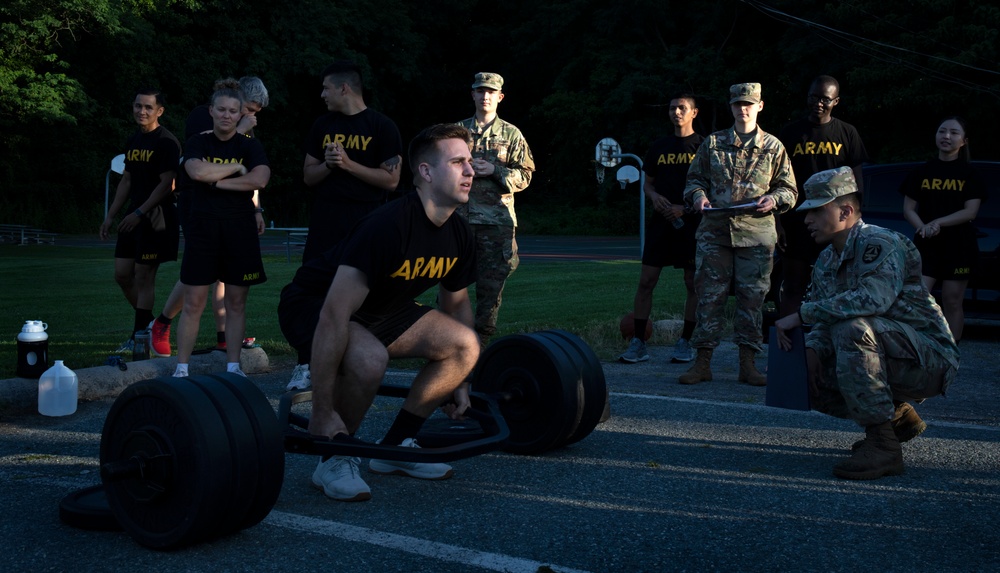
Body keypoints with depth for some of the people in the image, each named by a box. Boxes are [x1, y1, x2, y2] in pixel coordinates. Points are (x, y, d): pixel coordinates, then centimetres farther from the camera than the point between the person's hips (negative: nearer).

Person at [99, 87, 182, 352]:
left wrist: (139, 214, -18)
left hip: (156, 218, -8)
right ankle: (147, 323, 23)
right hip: (133, 217, 9)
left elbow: (166, 184, -16)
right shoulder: (133, 141, 15)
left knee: (144, 276, -5)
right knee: (122, 274, 8)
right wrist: (110, 215, 15)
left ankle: (140, 335, 4)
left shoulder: (166, 142, -11)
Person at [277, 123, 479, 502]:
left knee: (465, 345, -6)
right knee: (369, 359, -38)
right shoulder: (388, 227, -33)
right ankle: (334, 461, -12)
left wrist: (460, 382, 14)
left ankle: (395, 446, 6)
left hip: (378, 309, 8)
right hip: (312, 305, -8)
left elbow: (456, 303, 12)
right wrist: (323, 413, -34)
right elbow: (334, 316, -36)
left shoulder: (459, 236, -7)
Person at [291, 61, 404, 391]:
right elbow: (308, 176, 13)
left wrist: (349, 164, -15)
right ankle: (305, 367, 3)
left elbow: (391, 179, -7)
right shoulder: (322, 126, 13)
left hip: (366, 226, -3)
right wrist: (328, 165, -8)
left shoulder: (382, 127, -1)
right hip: (324, 223, 4)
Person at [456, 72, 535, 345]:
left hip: (497, 220, -1)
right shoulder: (458, 131, 12)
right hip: (460, 216, 1)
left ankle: (482, 340, 8)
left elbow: (524, 176, 4)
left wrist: (494, 170, -10)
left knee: (492, 281, 0)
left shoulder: (511, 135, 9)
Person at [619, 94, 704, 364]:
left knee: (693, 283, 1)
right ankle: (638, 344, 0)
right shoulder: (659, 147, 13)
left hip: (691, 222, -3)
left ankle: (685, 342, 11)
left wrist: (685, 207, -13)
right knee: (646, 280, -3)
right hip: (660, 220, 3)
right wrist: (655, 197, -4)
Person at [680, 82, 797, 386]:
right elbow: (694, 177, 17)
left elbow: (789, 189, 12)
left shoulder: (772, 146, 9)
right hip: (714, 232, 1)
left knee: (752, 297, 2)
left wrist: (774, 199, -8)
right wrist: (698, 196, -4)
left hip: (756, 234, 0)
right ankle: (702, 363, 8)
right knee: (709, 295, 1)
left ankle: (748, 364, 10)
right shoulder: (713, 143, 10)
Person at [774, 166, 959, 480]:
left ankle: (883, 446, -25)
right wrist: (812, 349, -13)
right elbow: (824, 322, 10)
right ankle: (897, 417, 16)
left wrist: (802, 314, -31)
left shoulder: (879, 243, -17)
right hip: (897, 361, 9)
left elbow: (874, 298, -36)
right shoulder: (826, 261, 9)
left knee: (852, 329, -32)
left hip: (931, 360, -9)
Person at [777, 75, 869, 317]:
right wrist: (777, 223, -2)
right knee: (792, 286, 2)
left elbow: (855, 184, 7)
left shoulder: (847, 133, 6)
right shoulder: (791, 132, 6)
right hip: (796, 222, 0)